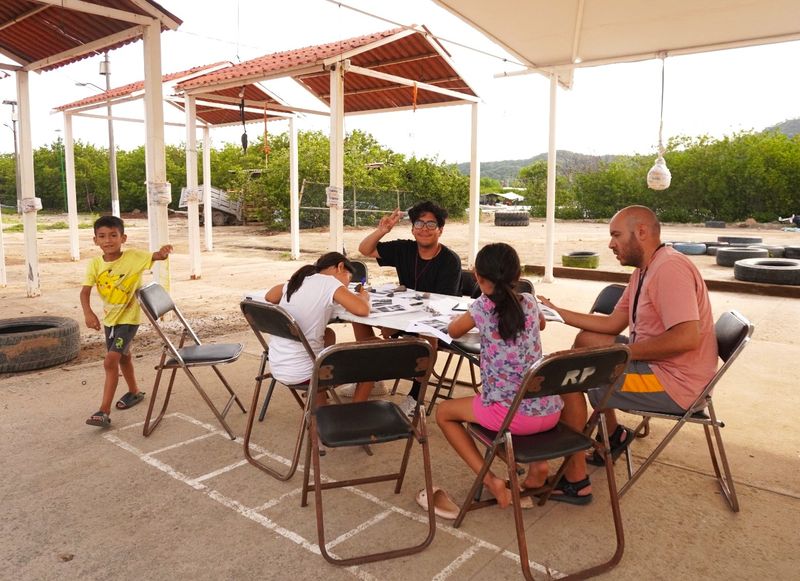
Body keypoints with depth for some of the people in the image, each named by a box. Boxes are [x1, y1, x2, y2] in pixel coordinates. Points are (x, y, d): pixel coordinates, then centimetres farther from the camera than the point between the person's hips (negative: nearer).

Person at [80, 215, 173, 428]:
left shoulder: (133, 256, -19)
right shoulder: (95, 264, -9)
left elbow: (154, 257, -26)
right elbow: (85, 292, -11)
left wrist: (162, 253, -51)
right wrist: (88, 313, -27)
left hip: (129, 317, -6)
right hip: (109, 317, 6)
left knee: (110, 361, -14)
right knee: (123, 356, 24)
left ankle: (104, 411, -7)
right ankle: (134, 391, 46)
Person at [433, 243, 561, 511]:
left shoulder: (482, 306, -7)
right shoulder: (529, 302, 6)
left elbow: (452, 331, 12)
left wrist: (472, 317, 30)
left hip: (513, 415, -5)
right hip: (550, 411, 6)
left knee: (444, 412, 16)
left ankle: (491, 480, 5)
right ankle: (538, 464, 21)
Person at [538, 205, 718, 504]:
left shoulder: (669, 268, -21)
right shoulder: (644, 270, 11)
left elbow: (688, 337, -31)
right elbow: (613, 323, 14)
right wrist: (556, 311, 8)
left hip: (675, 383, -11)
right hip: (654, 365, 11)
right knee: (586, 339, 20)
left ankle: (575, 482, -3)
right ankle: (612, 435, 25)